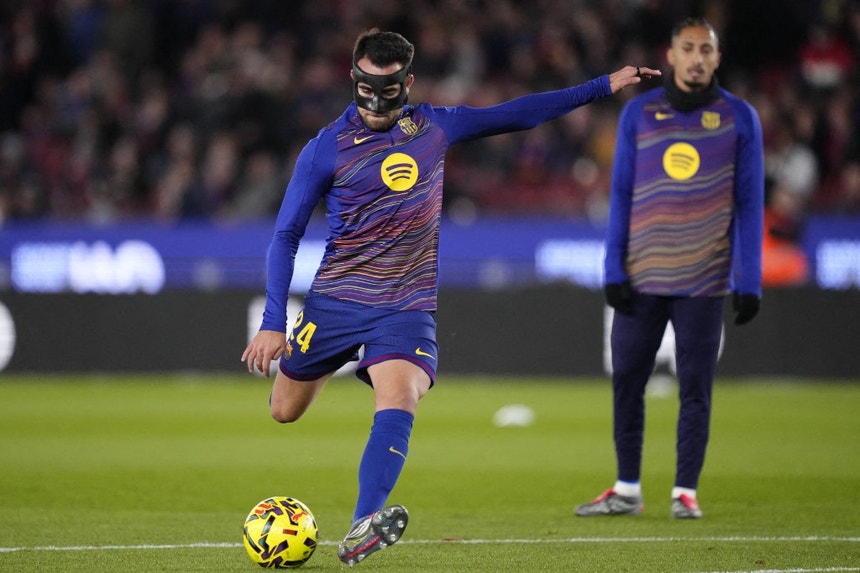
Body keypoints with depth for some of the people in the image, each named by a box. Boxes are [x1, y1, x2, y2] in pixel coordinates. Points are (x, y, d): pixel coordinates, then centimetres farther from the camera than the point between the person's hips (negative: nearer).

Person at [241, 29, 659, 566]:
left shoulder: (435, 127, 6)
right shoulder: (326, 148, -4)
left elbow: (516, 114, 17)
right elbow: (286, 235, -2)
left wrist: (605, 85, 16)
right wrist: (273, 322, -11)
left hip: (408, 306, 0)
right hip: (336, 300, 0)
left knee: (398, 406, -25)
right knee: (284, 412, 9)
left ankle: (363, 528, -38)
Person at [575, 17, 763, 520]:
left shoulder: (740, 118, 2)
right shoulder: (639, 113, 6)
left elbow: (749, 204, 2)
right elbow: (621, 195, 7)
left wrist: (749, 282, -4)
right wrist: (613, 270, 0)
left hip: (704, 282, -2)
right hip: (641, 278, 2)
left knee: (696, 389, 0)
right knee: (627, 381, 3)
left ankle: (686, 491, 8)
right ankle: (627, 490, 13)